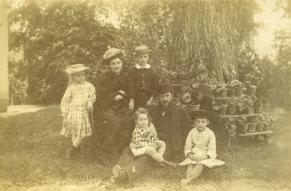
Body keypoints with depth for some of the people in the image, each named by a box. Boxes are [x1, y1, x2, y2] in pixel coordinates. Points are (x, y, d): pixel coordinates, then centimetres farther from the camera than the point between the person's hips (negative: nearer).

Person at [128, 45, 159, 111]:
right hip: (136, 101, -1)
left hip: (148, 100, 1)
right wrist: (131, 100, -8)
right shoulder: (133, 72, 1)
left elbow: (155, 87, 3)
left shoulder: (152, 72, 3)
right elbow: (131, 86, -3)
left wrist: (151, 99, -6)